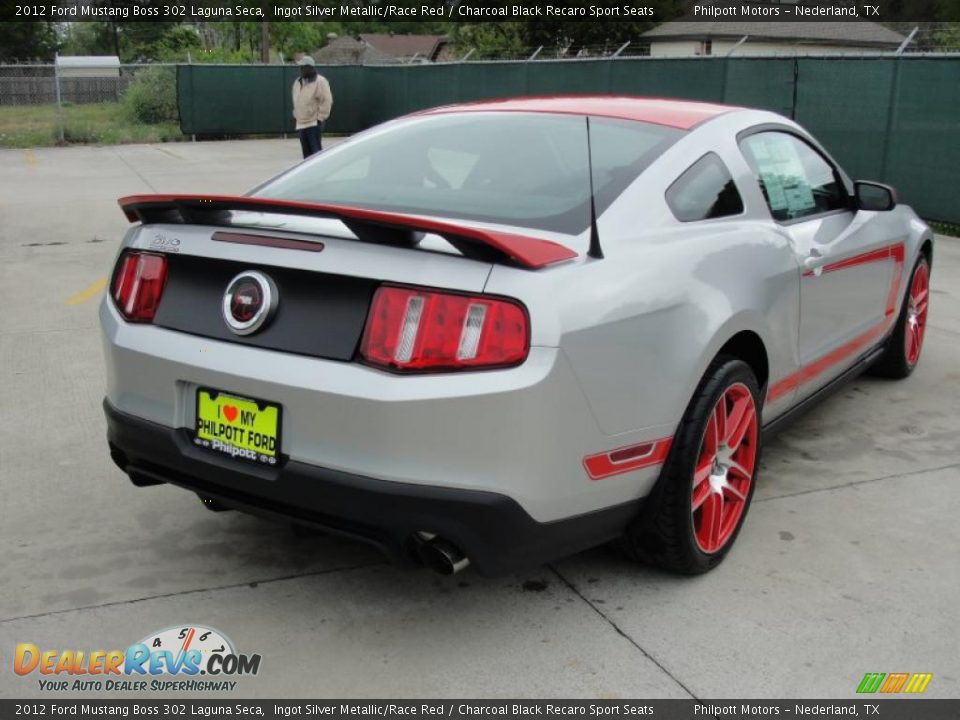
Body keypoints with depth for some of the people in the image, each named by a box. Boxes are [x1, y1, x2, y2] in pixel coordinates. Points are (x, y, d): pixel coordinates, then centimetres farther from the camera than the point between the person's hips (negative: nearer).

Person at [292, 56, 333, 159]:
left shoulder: (320, 81, -9)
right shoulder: (297, 82, 15)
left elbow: (327, 100, -12)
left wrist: (320, 118, -14)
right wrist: (296, 115, 18)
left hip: (314, 123, -7)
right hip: (300, 123, 7)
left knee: (316, 151, -11)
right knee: (306, 152, 10)